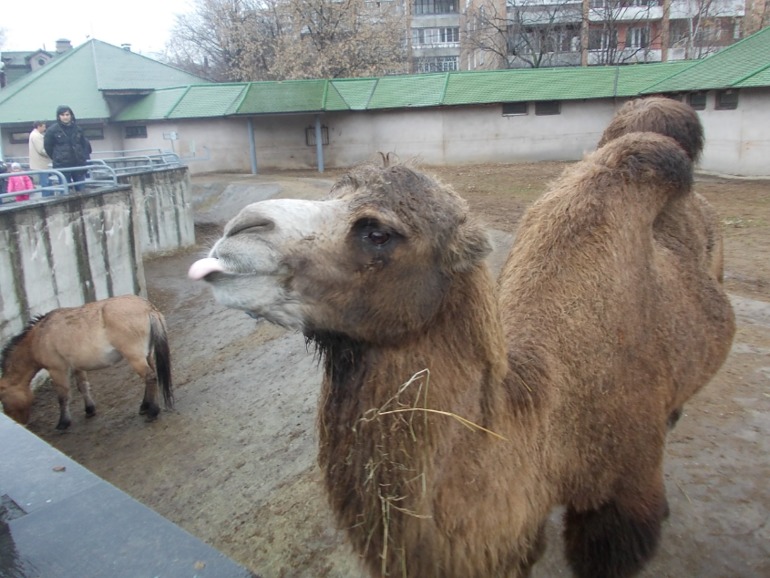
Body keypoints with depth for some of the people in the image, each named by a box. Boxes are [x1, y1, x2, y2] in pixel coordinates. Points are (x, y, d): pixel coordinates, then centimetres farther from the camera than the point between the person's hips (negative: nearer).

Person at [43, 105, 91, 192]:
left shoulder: (77, 129, 7)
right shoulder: (52, 130, -3)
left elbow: (85, 144, 16)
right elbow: (48, 146, 6)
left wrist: (85, 157, 10)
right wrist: (56, 158, 13)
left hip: (79, 163, 3)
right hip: (62, 165, -3)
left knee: (81, 190, 7)